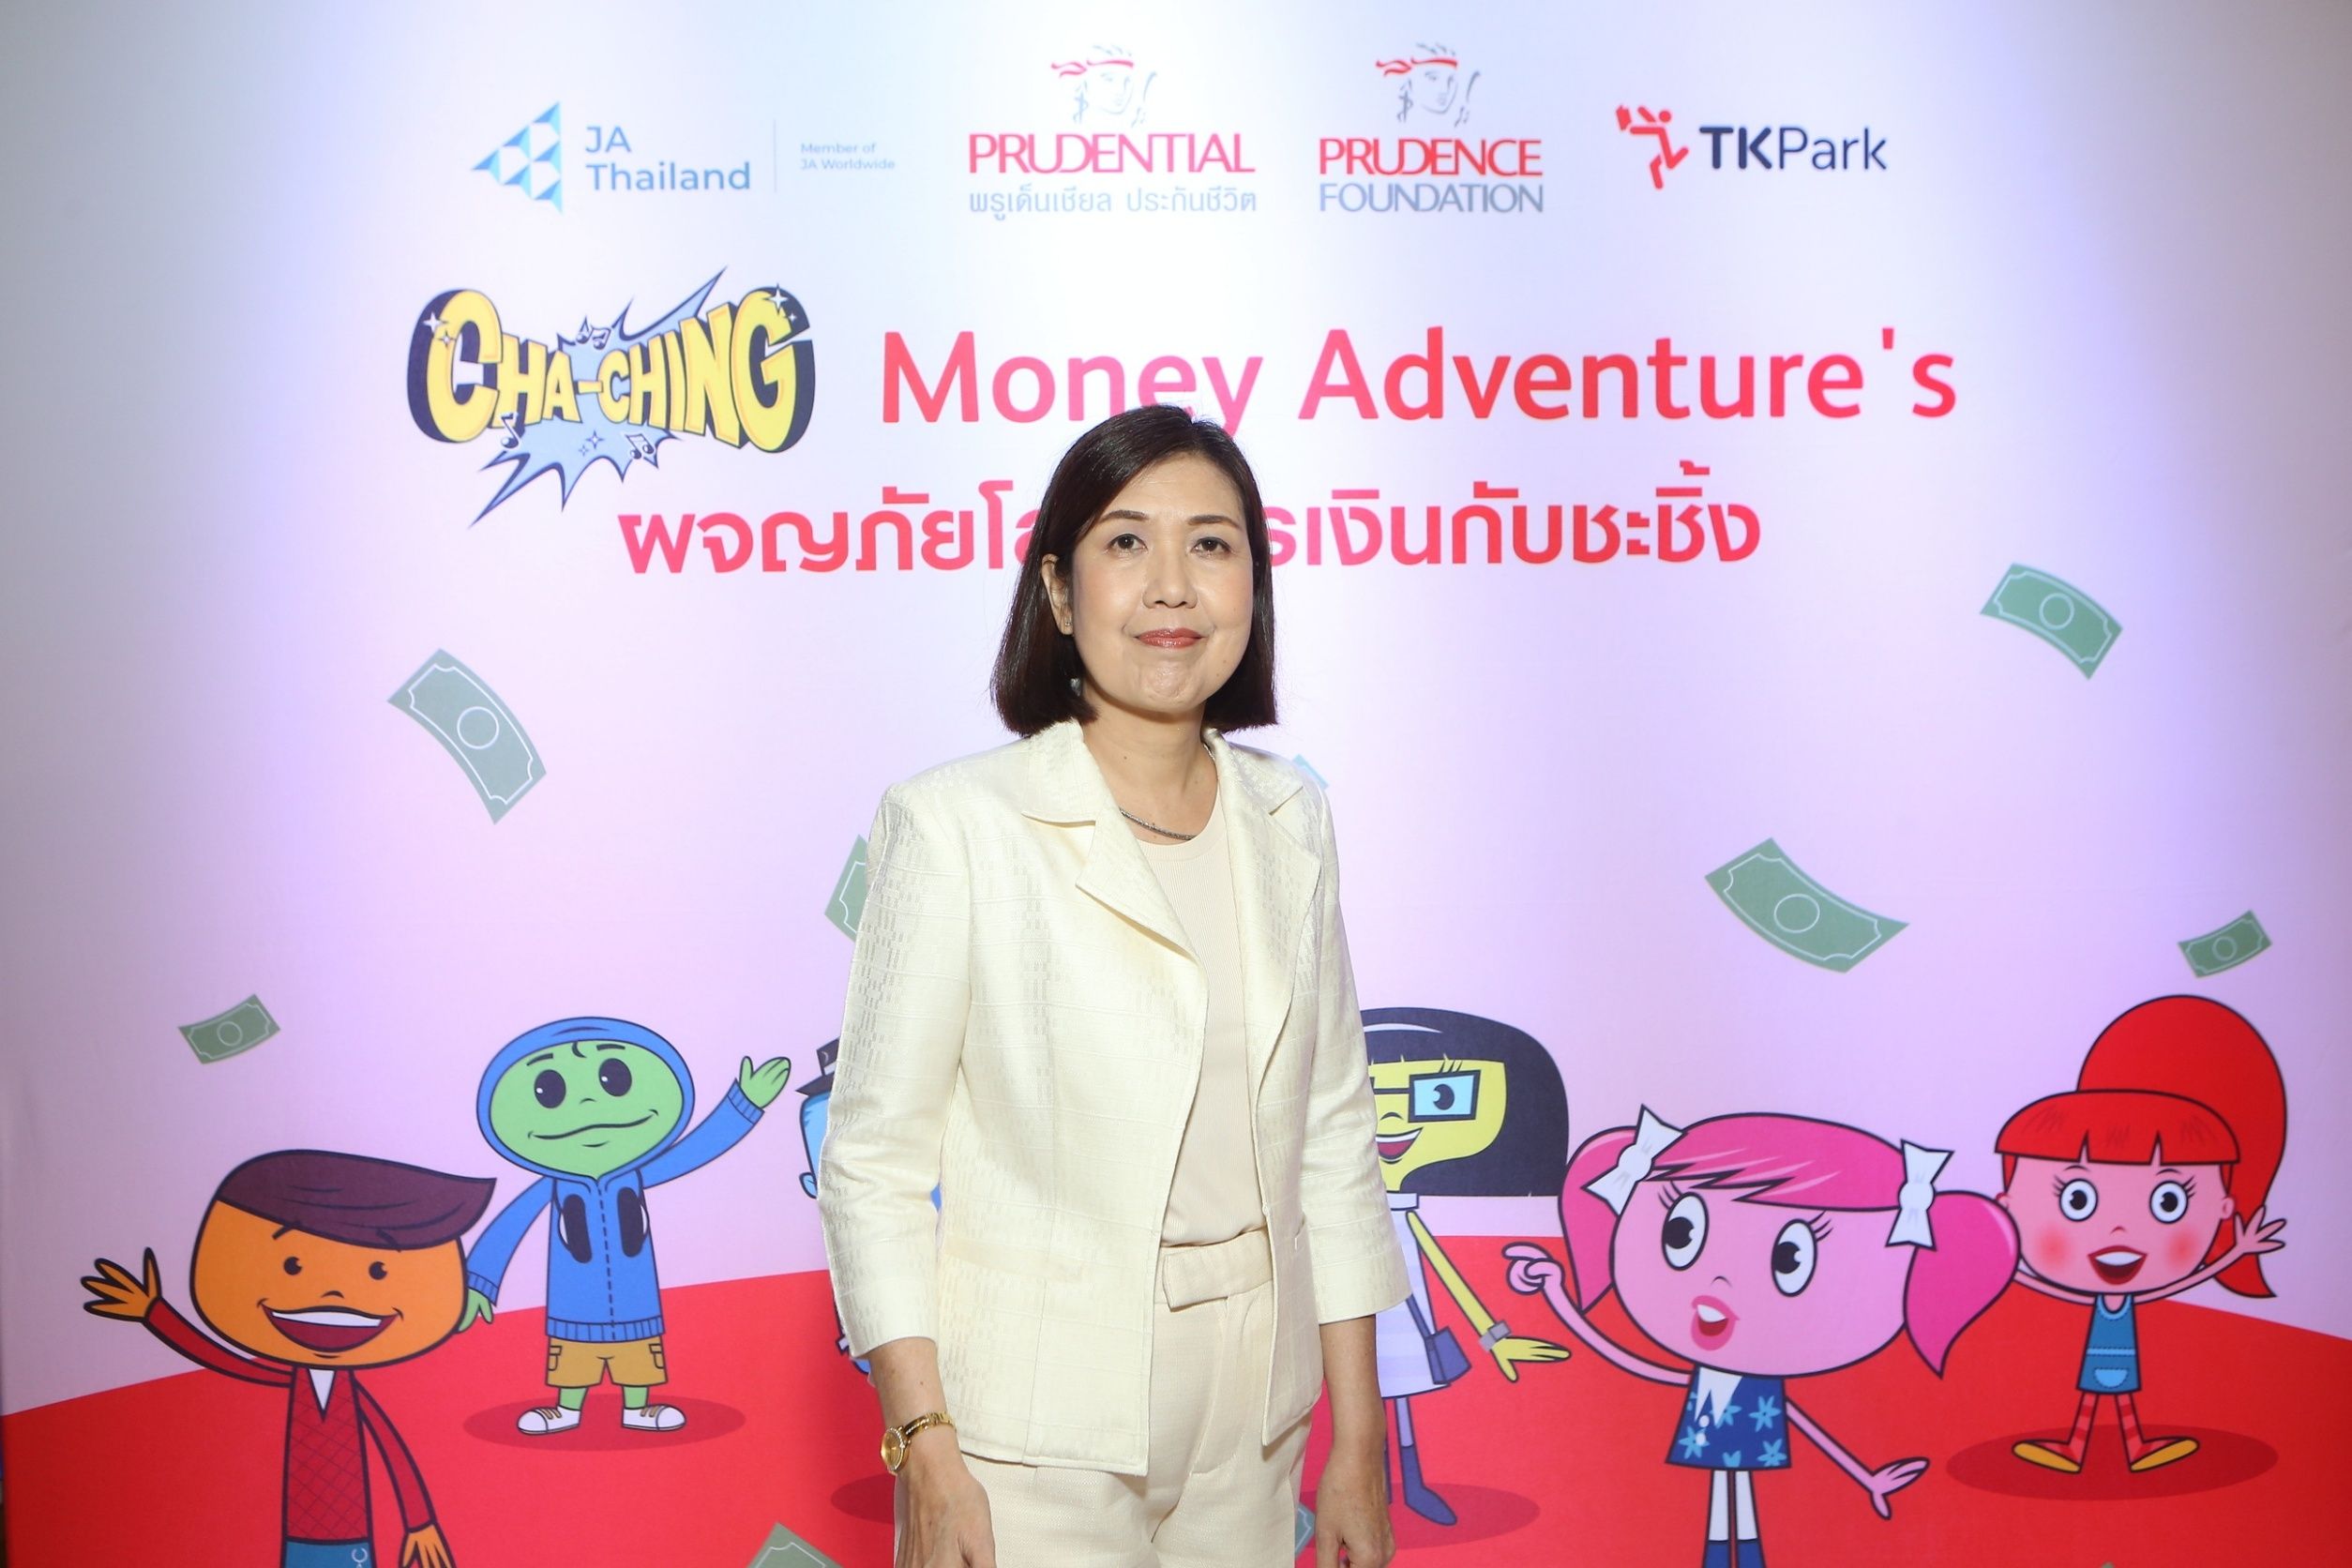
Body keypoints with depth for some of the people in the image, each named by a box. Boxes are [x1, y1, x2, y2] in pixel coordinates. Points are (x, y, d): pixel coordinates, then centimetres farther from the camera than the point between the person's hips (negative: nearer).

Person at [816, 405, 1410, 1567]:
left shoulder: (1289, 825, 4)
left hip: (1247, 1437, 4)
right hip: (1035, 1446, -4)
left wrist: (1357, 1445, 7)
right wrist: (925, 1455, -14)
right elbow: (873, 1163, -9)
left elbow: (1332, 1135, 8)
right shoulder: (957, 824, -10)